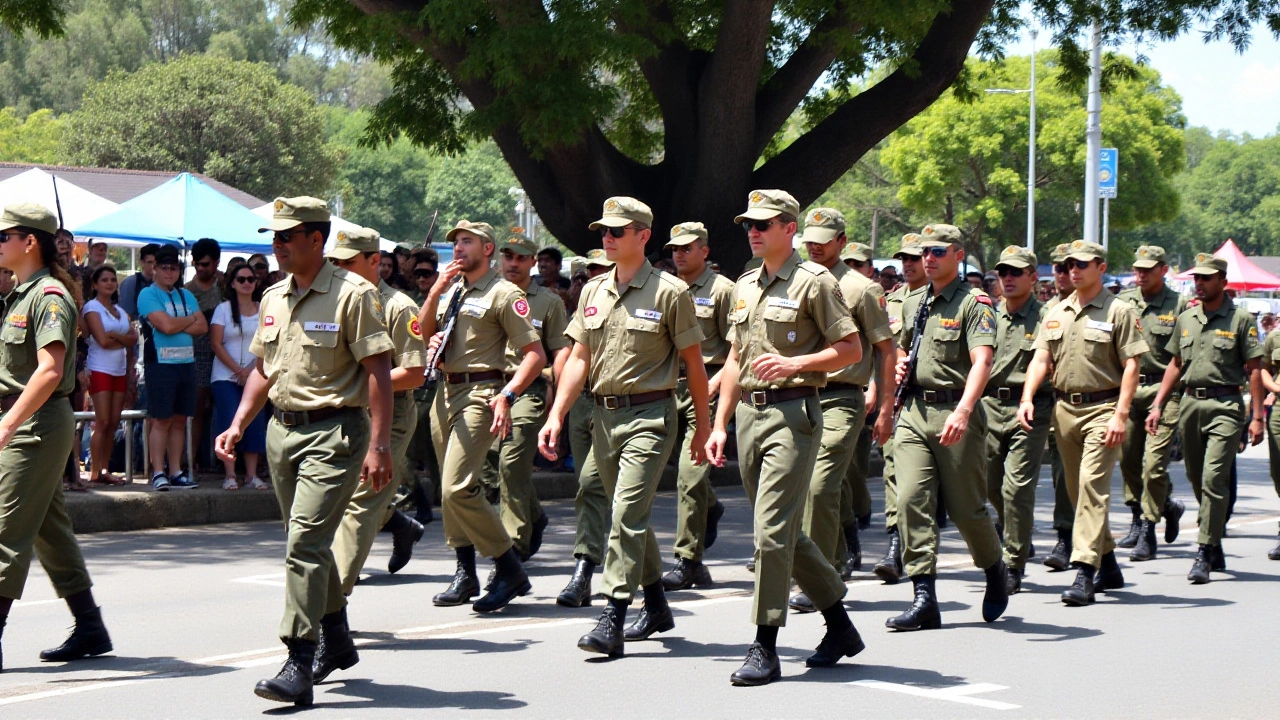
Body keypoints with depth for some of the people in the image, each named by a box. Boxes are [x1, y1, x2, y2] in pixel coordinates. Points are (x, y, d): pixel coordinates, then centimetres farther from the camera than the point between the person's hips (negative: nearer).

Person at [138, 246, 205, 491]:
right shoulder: (148, 295, -3)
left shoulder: (186, 295, 17)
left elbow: (202, 327, 7)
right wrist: (190, 319, 2)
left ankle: (175, 471, 12)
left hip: (187, 362, 6)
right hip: (161, 363, -6)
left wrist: (177, 326, -9)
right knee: (161, 420, -6)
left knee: (180, 420, 8)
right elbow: (166, 325, -15)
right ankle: (158, 473, -5)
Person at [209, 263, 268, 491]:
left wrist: (254, 369, -9)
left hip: (256, 377, 2)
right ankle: (230, 475, -7)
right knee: (230, 424, -10)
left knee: (255, 424, -4)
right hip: (226, 376, -2)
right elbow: (216, 343, -3)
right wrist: (238, 370, -10)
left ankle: (252, 475, 0)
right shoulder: (224, 308, 3)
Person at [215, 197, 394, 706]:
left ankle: (299, 665, -16)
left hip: (333, 433, -8)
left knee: (306, 541, -16)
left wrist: (379, 444, -18)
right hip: (282, 429, 8)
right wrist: (237, 426, 11)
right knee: (308, 542, 17)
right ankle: (337, 639, 35)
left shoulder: (353, 294, -10)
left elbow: (378, 370, -12)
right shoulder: (273, 300, 13)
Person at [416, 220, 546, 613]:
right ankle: (465, 572, 18)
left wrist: (508, 395, -21)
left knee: (457, 487, -16)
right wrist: (435, 291, -1)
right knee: (451, 487, 9)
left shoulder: (504, 293, -6)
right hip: (449, 392, 8)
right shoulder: (452, 291, 18)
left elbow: (536, 354, -11)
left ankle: (510, 567, -7)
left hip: (481, 394, -8)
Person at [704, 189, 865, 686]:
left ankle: (765, 649, -7)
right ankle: (840, 626, 26)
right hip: (749, 414, 8)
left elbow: (851, 349, -7)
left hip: (793, 412, -8)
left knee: (771, 529, -12)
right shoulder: (744, 287, 17)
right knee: (784, 532, 12)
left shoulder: (814, 282, -5)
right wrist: (719, 424, 16)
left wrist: (796, 363, -18)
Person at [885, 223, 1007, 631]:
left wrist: (963, 410, -34)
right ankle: (924, 599, -9)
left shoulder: (974, 304, -6)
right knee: (911, 499, -8)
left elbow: (982, 361, -20)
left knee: (966, 508, 2)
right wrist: (900, 365, 9)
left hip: (956, 413, -6)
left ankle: (995, 571, 31)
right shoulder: (913, 305, 16)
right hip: (914, 411, 6)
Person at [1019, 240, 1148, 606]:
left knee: (1092, 485, -15)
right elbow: (1041, 359, 12)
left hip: (1102, 408, -6)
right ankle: (1108, 566, 25)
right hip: (1065, 408, 7)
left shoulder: (1119, 311, -3)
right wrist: (1027, 398, -5)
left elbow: (1130, 366, -7)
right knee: (1077, 489, 11)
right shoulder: (1057, 313, 14)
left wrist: (1120, 414, -16)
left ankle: (1084, 573, -19)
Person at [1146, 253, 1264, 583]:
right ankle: (1215, 548, 26)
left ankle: (1205, 554, -11)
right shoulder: (1186, 319, 13)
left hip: (1225, 404, -6)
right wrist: (1157, 405, 13)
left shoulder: (1241, 318, -3)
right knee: (1196, 479, 11)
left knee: (1213, 478, -13)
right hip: (1190, 403, 6)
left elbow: (1253, 369, -4)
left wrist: (1258, 416, -8)